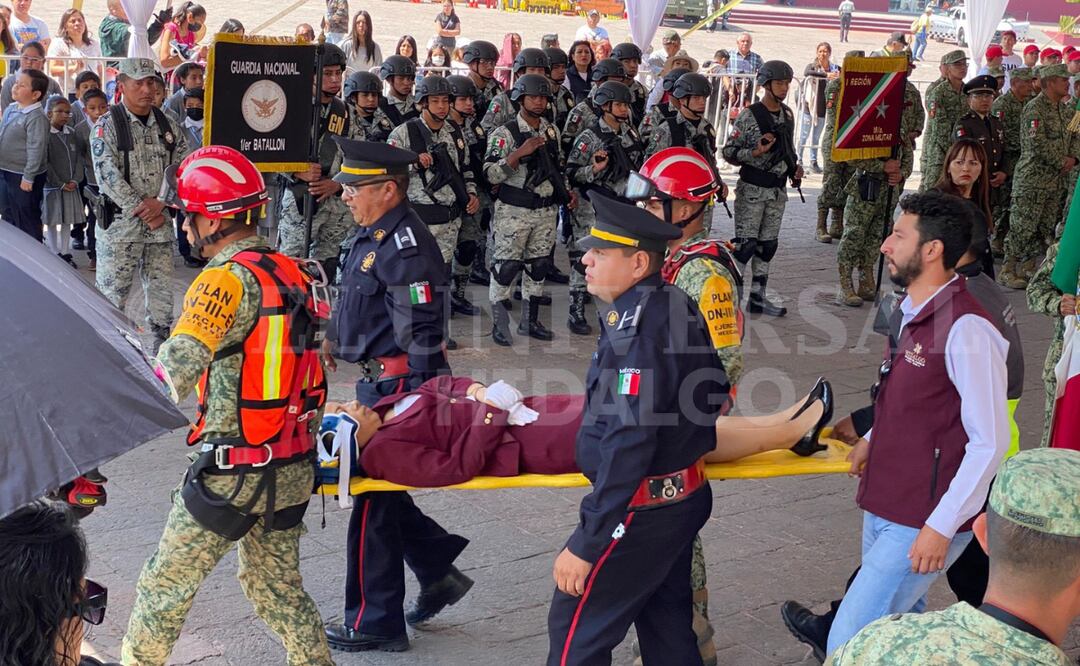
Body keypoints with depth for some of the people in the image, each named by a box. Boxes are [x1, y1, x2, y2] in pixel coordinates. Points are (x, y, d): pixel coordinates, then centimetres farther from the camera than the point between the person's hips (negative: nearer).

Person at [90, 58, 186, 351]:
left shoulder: (167, 124, 9)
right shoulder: (108, 126, -5)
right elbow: (108, 175, -13)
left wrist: (160, 202, -10)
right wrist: (142, 211, -15)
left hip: (160, 223, 4)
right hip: (119, 223, -4)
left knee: (162, 289, 9)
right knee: (112, 293, -2)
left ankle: (163, 344, 20)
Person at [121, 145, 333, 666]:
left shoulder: (228, 279, -19)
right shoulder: (295, 273, 6)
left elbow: (174, 372, -30)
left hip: (233, 469, -7)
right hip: (294, 466, 8)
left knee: (166, 582, 12)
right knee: (277, 585, 20)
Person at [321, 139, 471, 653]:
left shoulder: (405, 247, -21)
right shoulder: (374, 235, 10)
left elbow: (422, 332, -24)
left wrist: (414, 404, -25)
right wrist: (336, 337, 34)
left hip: (398, 385, -10)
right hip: (375, 382, 10)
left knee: (375, 500, 0)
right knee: (379, 488, 17)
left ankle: (375, 623, 14)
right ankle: (440, 573, 31)